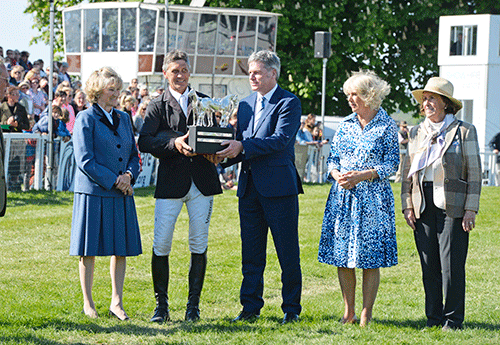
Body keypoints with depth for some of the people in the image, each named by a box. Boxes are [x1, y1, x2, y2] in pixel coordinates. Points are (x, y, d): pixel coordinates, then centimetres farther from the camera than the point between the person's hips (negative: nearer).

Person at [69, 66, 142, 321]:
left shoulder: (123, 119, 14)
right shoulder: (86, 119, -4)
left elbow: (134, 154, 18)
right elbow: (84, 161, -11)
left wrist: (129, 175, -4)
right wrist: (113, 181, -13)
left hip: (121, 194, 5)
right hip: (93, 193, -5)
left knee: (121, 249, 3)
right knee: (89, 251, 0)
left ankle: (116, 302, 10)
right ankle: (88, 303, 11)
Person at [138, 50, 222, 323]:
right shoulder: (157, 106, 6)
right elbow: (144, 141, -7)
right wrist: (174, 144, -22)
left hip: (202, 182, 2)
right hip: (170, 182, -2)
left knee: (199, 245, 4)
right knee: (161, 245, -5)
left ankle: (193, 305, 12)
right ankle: (161, 305, 7)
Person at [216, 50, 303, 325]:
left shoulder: (289, 103, -5)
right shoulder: (245, 104, 16)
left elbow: (280, 139, -18)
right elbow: (240, 145, 16)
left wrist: (242, 147, -24)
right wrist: (223, 155, -5)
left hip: (279, 186, -6)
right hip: (249, 186, 6)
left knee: (288, 253, 1)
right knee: (251, 253, 9)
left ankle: (291, 309, 10)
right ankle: (251, 307, 16)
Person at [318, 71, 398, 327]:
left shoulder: (387, 126, -2)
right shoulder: (346, 124, 11)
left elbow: (392, 164, -5)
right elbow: (332, 158, 14)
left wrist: (361, 176, -15)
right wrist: (337, 175, -8)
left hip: (373, 198, -4)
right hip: (342, 197, 4)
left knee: (370, 258, -3)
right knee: (342, 256, 4)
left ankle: (366, 314, 5)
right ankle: (348, 312, 13)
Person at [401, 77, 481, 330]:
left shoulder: (464, 131, 1)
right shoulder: (416, 133, 14)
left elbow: (474, 173, -1)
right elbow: (408, 173, 16)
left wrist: (471, 209, -8)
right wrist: (407, 206, 6)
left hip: (452, 205, -4)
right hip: (423, 207, 4)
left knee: (452, 264, -6)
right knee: (429, 265, 5)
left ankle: (453, 319, 3)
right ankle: (433, 317, 13)